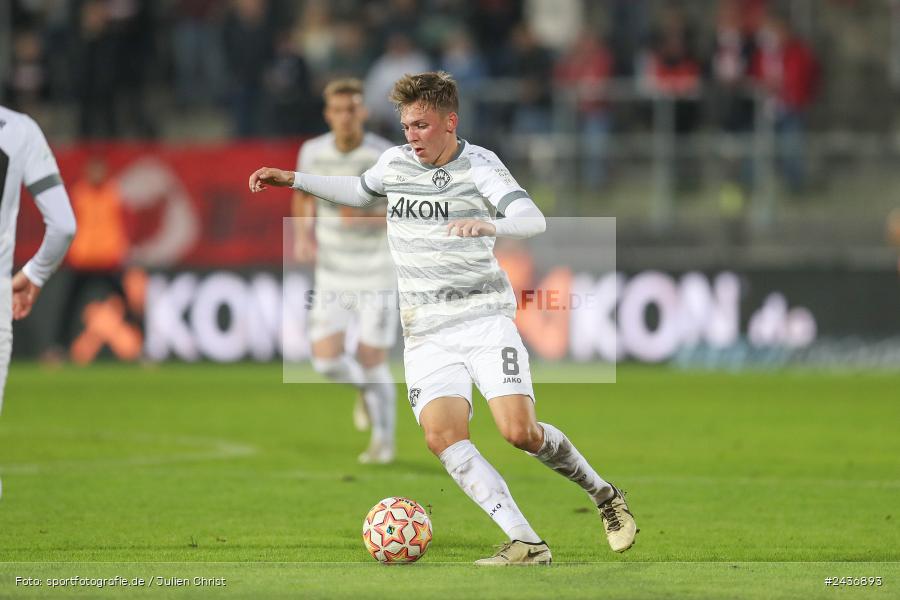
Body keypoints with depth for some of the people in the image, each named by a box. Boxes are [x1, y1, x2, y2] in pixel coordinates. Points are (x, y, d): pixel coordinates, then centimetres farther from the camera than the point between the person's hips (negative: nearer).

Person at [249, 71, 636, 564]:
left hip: (484, 316, -4)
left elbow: (533, 220, -22)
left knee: (519, 431, -18)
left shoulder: (478, 164, -7)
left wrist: (488, 225, -42)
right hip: (426, 333, 4)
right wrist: (293, 180, 25)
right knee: (442, 435, -20)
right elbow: (359, 192, 33)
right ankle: (525, 543, -20)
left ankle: (603, 495, 10)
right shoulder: (394, 162, 9)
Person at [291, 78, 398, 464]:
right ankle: (366, 391, 29)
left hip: (376, 273, -3)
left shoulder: (385, 156, -16)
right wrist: (302, 235, -3)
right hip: (332, 273, 3)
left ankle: (383, 442, 22)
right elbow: (303, 195, 15)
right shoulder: (313, 152, -4)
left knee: (371, 362, -3)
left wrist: (367, 218, -29)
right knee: (326, 359, -7)